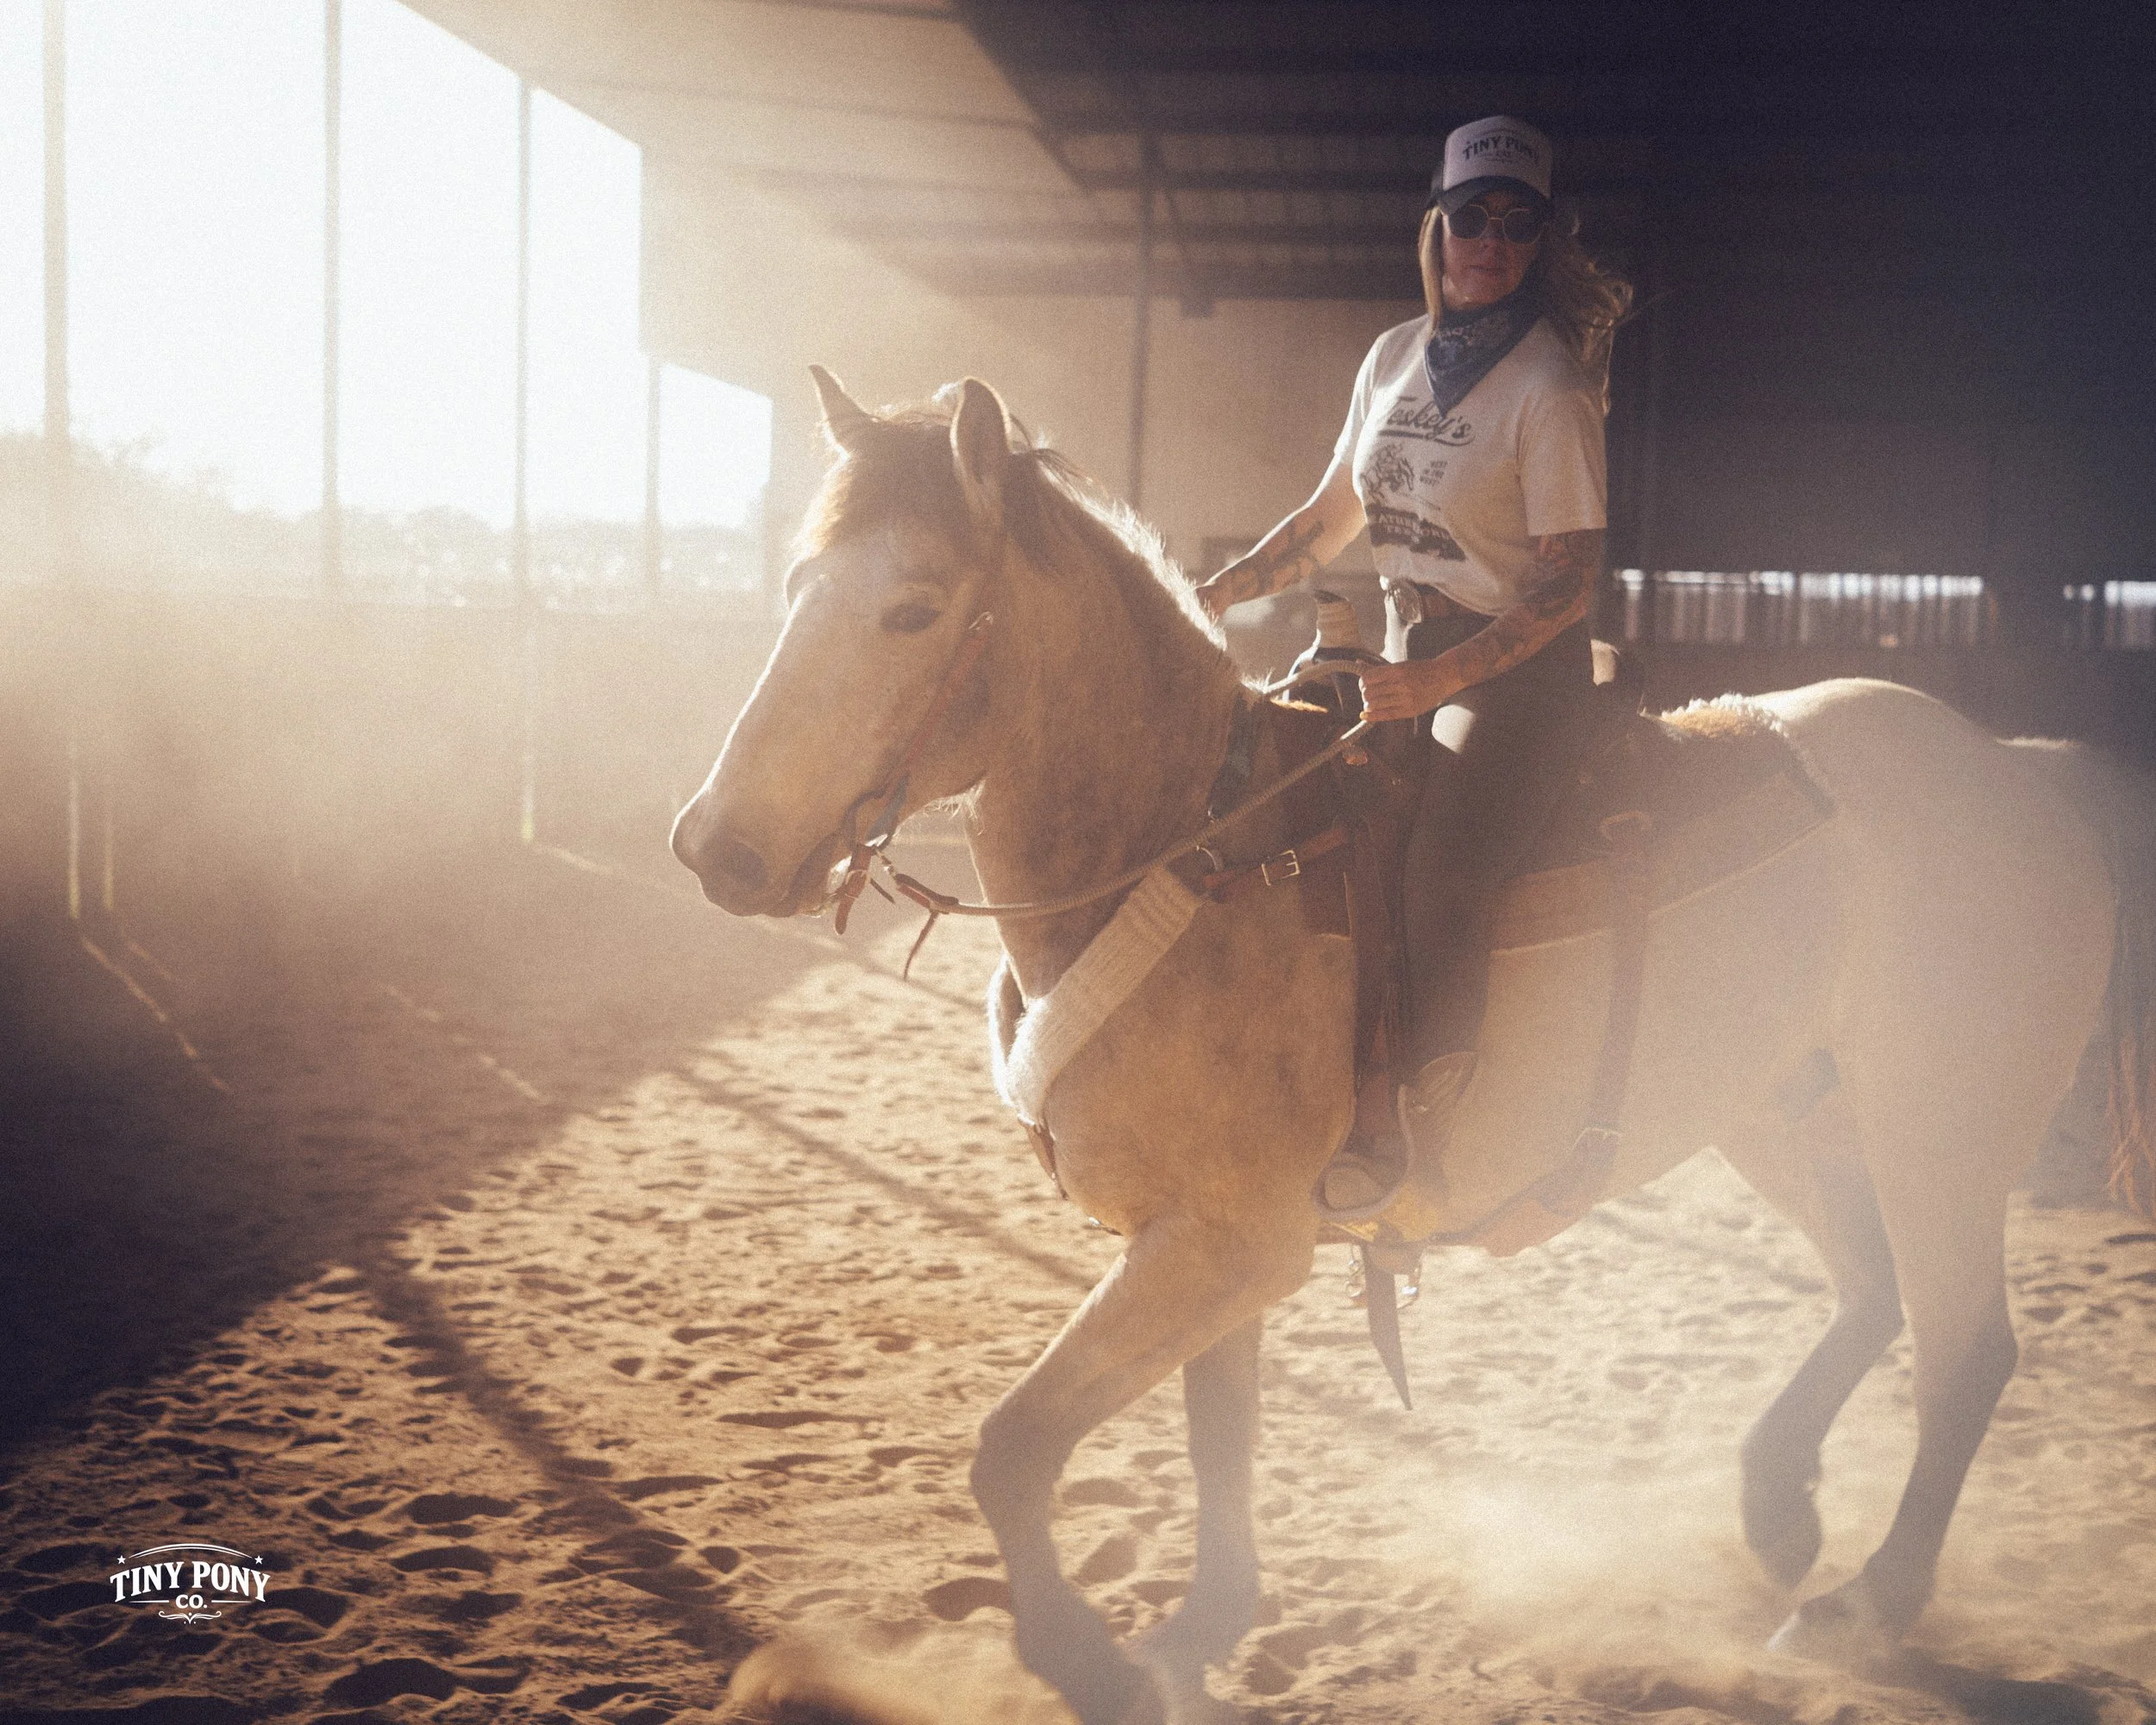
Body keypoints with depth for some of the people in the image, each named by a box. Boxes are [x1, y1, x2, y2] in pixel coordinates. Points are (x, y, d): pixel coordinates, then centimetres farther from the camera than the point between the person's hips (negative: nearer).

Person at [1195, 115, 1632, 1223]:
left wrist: (1442, 677, -26)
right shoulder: (1394, 358, 9)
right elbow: (1332, 517, 20)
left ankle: (1408, 1135, -16)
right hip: (1404, 655, 8)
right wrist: (1214, 596, 11)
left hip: (1519, 671, -7)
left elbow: (1570, 581, -15)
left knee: (1436, 874, -29)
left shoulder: (1550, 388, -11)